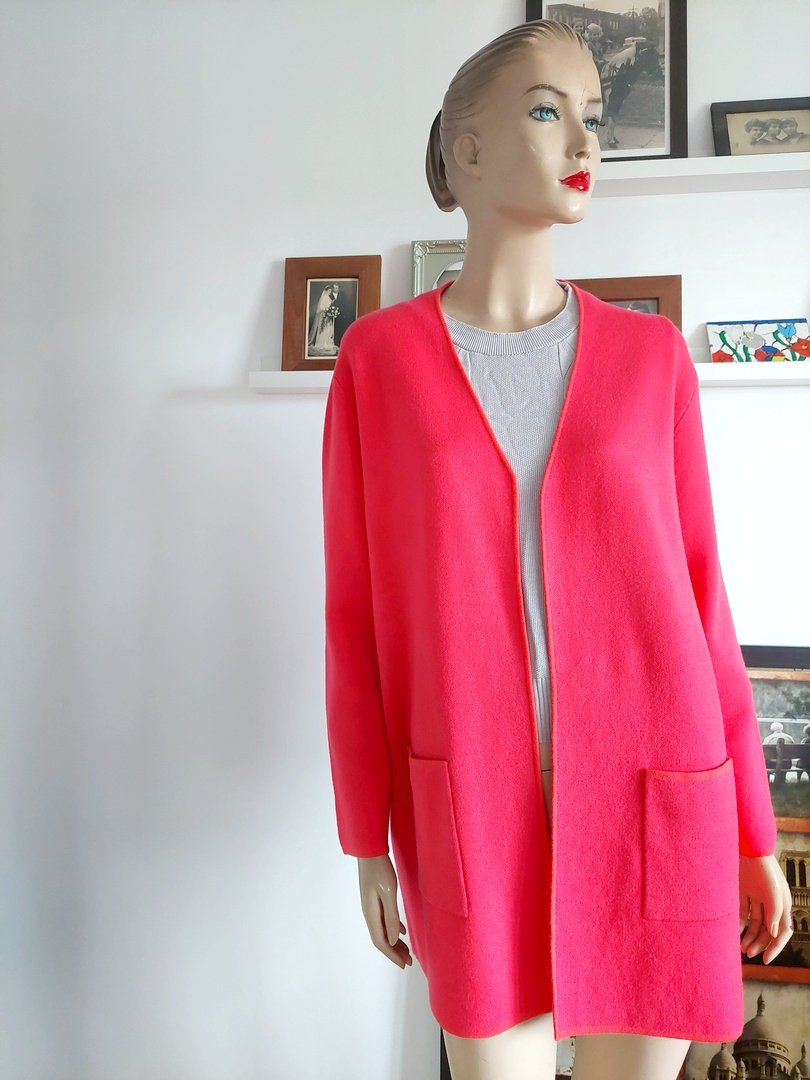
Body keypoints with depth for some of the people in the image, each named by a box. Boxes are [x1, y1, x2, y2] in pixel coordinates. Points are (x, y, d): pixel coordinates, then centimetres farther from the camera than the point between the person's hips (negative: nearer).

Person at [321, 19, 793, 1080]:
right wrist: (368, 840, 2)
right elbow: (356, 607, 0)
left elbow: (697, 592, 5)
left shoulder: (651, 353, 3)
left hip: (649, 799, 2)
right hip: (474, 804, -1)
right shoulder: (379, 355, -1)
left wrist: (753, 832, 6)